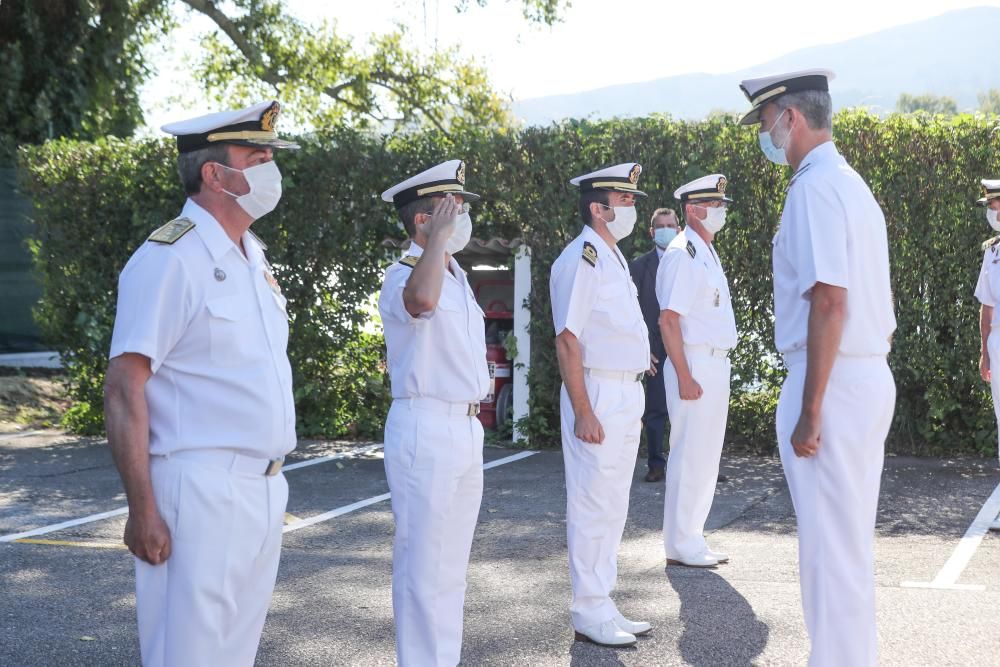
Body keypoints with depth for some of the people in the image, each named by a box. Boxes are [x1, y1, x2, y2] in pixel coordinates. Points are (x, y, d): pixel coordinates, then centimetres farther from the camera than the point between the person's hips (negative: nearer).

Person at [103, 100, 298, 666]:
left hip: (264, 490, 8)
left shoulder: (254, 258, 14)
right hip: (200, 491, -8)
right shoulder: (170, 258, -12)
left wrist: (273, 487, 18)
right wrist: (143, 511, -19)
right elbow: (124, 391, -15)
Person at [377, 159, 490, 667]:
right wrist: (440, 237, -26)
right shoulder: (404, 274, -13)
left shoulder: (456, 277, 16)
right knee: (424, 565, -3)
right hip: (426, 429, -9)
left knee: (451, 563, 16)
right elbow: (421, 300, -39)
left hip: (466, 428, 9)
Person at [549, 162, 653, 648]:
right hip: (597, 395, -10)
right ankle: (589, 614, 7)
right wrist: (584, 411, -22)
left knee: (613, 506, 14)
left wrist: (632, 402, 18)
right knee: (593, 506, -3)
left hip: (626, 395, 10)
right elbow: (568, 340, -19)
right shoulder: (581, 259, -14)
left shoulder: (614, 258, 16)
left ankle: (603, 607, 24)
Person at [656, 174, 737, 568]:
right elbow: (669, 320, -19)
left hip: (716, 364, 10)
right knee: (690, 455, -6)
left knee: (706, 455, 13)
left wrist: (717, 371, 15)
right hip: (694, 365, -10)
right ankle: (681, 547, 3)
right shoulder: (682, 255, -13)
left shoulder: (707, 253, 17)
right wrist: (685, 377, -22)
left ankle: (691, 541, 22)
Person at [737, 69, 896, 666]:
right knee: (852, 540, 18)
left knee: (829, 547, -2)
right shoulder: (853, 184, 16)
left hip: (834, 383, -10)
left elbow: (830, 302, -22)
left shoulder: (815, 187, -14)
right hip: (870, 377, 10)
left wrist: (810, 410, -21)